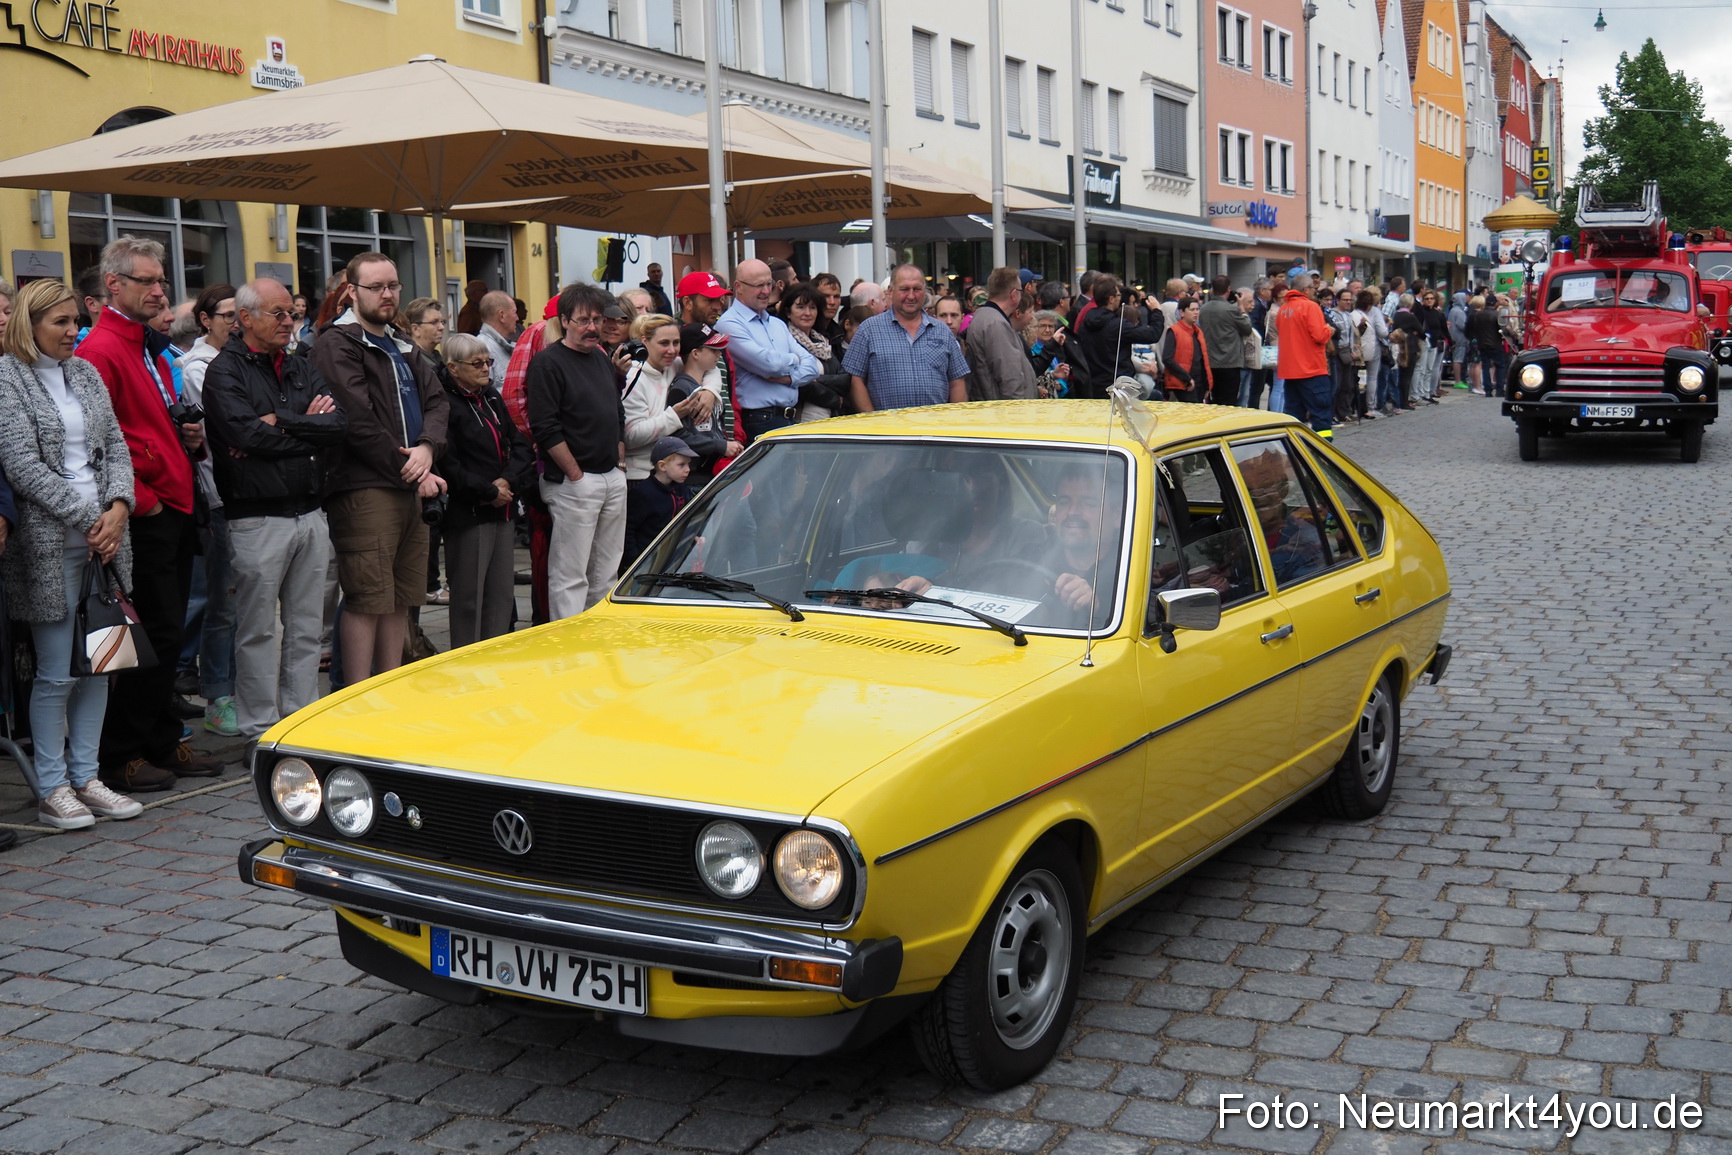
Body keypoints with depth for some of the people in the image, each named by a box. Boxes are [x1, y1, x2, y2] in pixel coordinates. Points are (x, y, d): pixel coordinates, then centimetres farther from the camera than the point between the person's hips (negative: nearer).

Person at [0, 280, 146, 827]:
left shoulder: (86, 373, 14)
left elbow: (115, 446, 12)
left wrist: (118, 507, -5)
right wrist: (87, 519, -13)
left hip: (105, 534, 6)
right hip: (48, 541, -6)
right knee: (56, 673, -2)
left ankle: (86, 777, 19)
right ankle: (51, 789, 9)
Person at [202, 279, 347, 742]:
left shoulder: (301, 368, 15)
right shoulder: (225, 371, -3)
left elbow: (339, 422, 0)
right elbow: (246, 434, -18)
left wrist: (280, 423, -10)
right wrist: (308, 429, -6)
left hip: (311, 514, 6)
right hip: (258, 518, -6)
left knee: (306, 628, 11)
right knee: (258, 630, 0)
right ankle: (259, 730, 8)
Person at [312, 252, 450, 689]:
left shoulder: (402, 349, 21)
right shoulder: (337, 346, -6)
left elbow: (437, 402, 11)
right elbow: (359, 422, -15)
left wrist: (427, 448, -9)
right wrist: (409, 469, -11)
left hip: (409, 488, 8)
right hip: (364, 489, -8)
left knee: (400, 599, 13)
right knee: (367, 600, -8)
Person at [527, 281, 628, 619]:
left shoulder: (603, 359, 16)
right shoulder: (547, 363, -8)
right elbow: (545, 429, -14)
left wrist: (620, 462, 13)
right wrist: (576, 475, -13)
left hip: (613, 479, 8)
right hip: (572, 484, -8)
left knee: (606, 572, 12)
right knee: (570, 576, -7)